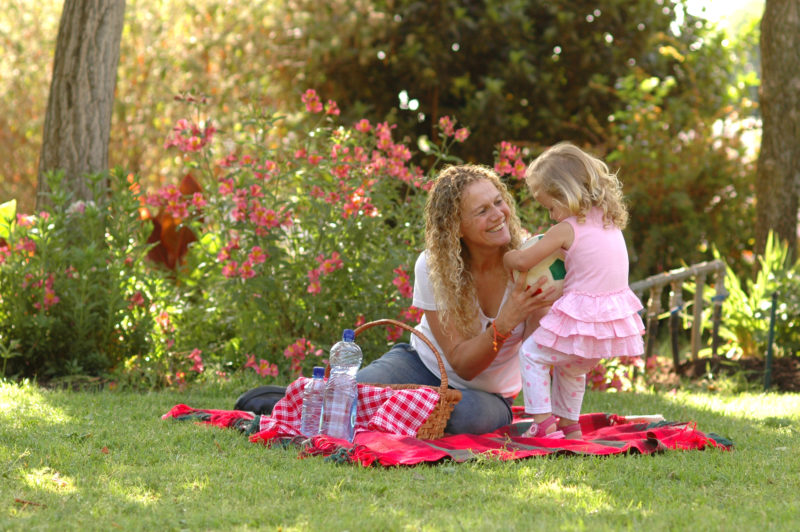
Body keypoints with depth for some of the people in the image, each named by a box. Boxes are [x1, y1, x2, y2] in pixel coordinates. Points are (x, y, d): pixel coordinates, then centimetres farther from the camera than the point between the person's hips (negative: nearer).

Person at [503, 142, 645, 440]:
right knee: (571, 368, 29)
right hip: (615, 315, 8)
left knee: (532, 354, 8)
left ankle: (543, 422, 0)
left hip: (582, 320, -8)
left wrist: (506, 258, 11)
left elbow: (523, 261, -10)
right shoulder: (610, 222, 9)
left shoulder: (567, 229, -13)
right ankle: (569, 423, 34)